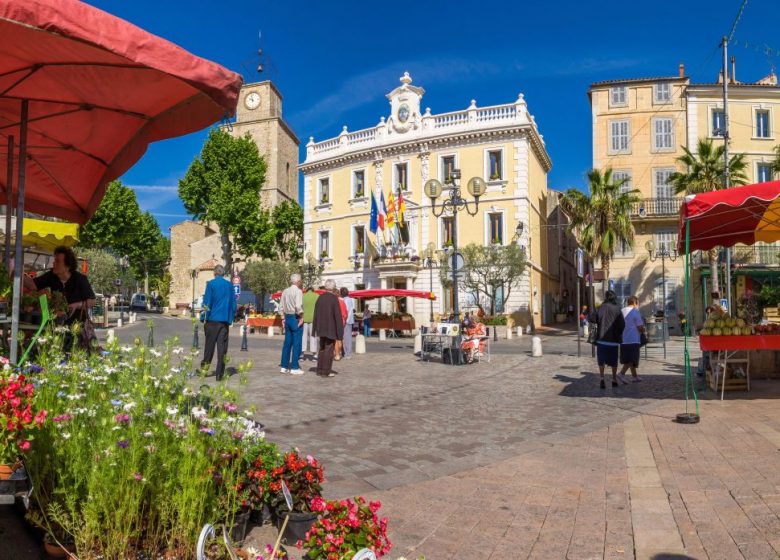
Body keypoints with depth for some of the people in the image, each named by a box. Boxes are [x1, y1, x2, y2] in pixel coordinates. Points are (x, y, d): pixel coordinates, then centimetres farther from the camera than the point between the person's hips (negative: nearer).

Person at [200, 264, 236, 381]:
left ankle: (204, 367, 19)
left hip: (213, 319, -2)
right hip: (225, 320, 2)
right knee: (222, 348, 2)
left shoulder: (211, 284, -3)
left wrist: (204, 317, 1)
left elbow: (207, 302, -6)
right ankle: (219, 374, 2)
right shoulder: (230, 285, 8)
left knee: (209, 345, 10)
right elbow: (233, 304, 10)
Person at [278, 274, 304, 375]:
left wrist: (285, 316, 16)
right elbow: (298, 306, -24)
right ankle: (294, 368, 2)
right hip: (296, 318, -7)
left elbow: (281, 307, 11)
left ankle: (284, 366, 17)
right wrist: (301, 317, -12)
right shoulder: (298, 291, -13)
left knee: (287, 343, 13)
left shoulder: (285, 291, 8)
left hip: (287, 317, 7)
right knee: (296, 344, 0)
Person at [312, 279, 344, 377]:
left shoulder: (320, 298, 3)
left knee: (322, 349, 17)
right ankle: (326, 371, 2)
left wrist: (316, 328, 16)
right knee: (329, 349, 1)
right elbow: (338, 315, -16)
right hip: (331, 328, -6)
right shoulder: (334, 298, -14)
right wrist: (340, 331, -11)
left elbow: (316, 314, 8)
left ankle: (320, 370, 19)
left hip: (321, 328, 6)